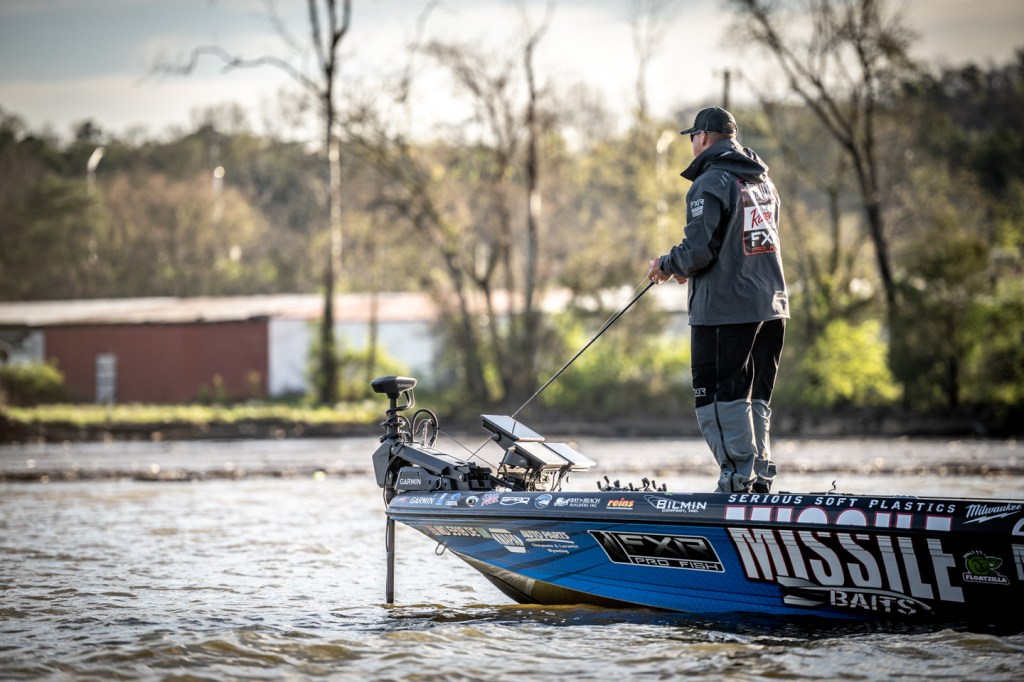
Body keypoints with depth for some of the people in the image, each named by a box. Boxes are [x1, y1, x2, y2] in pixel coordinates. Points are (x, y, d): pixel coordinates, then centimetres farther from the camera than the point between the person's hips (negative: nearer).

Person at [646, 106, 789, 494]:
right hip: (771, 304, 8)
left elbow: (698, 249, -19)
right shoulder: (763, 181, 15)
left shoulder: (711, 183, -12)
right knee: (755, 397, 14)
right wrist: (690, 268, 21)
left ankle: (739, 475, -8)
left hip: (725, 309, -8)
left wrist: (667, 266, 1)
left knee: (718, 396, -3)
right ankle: (759, 476, 13)